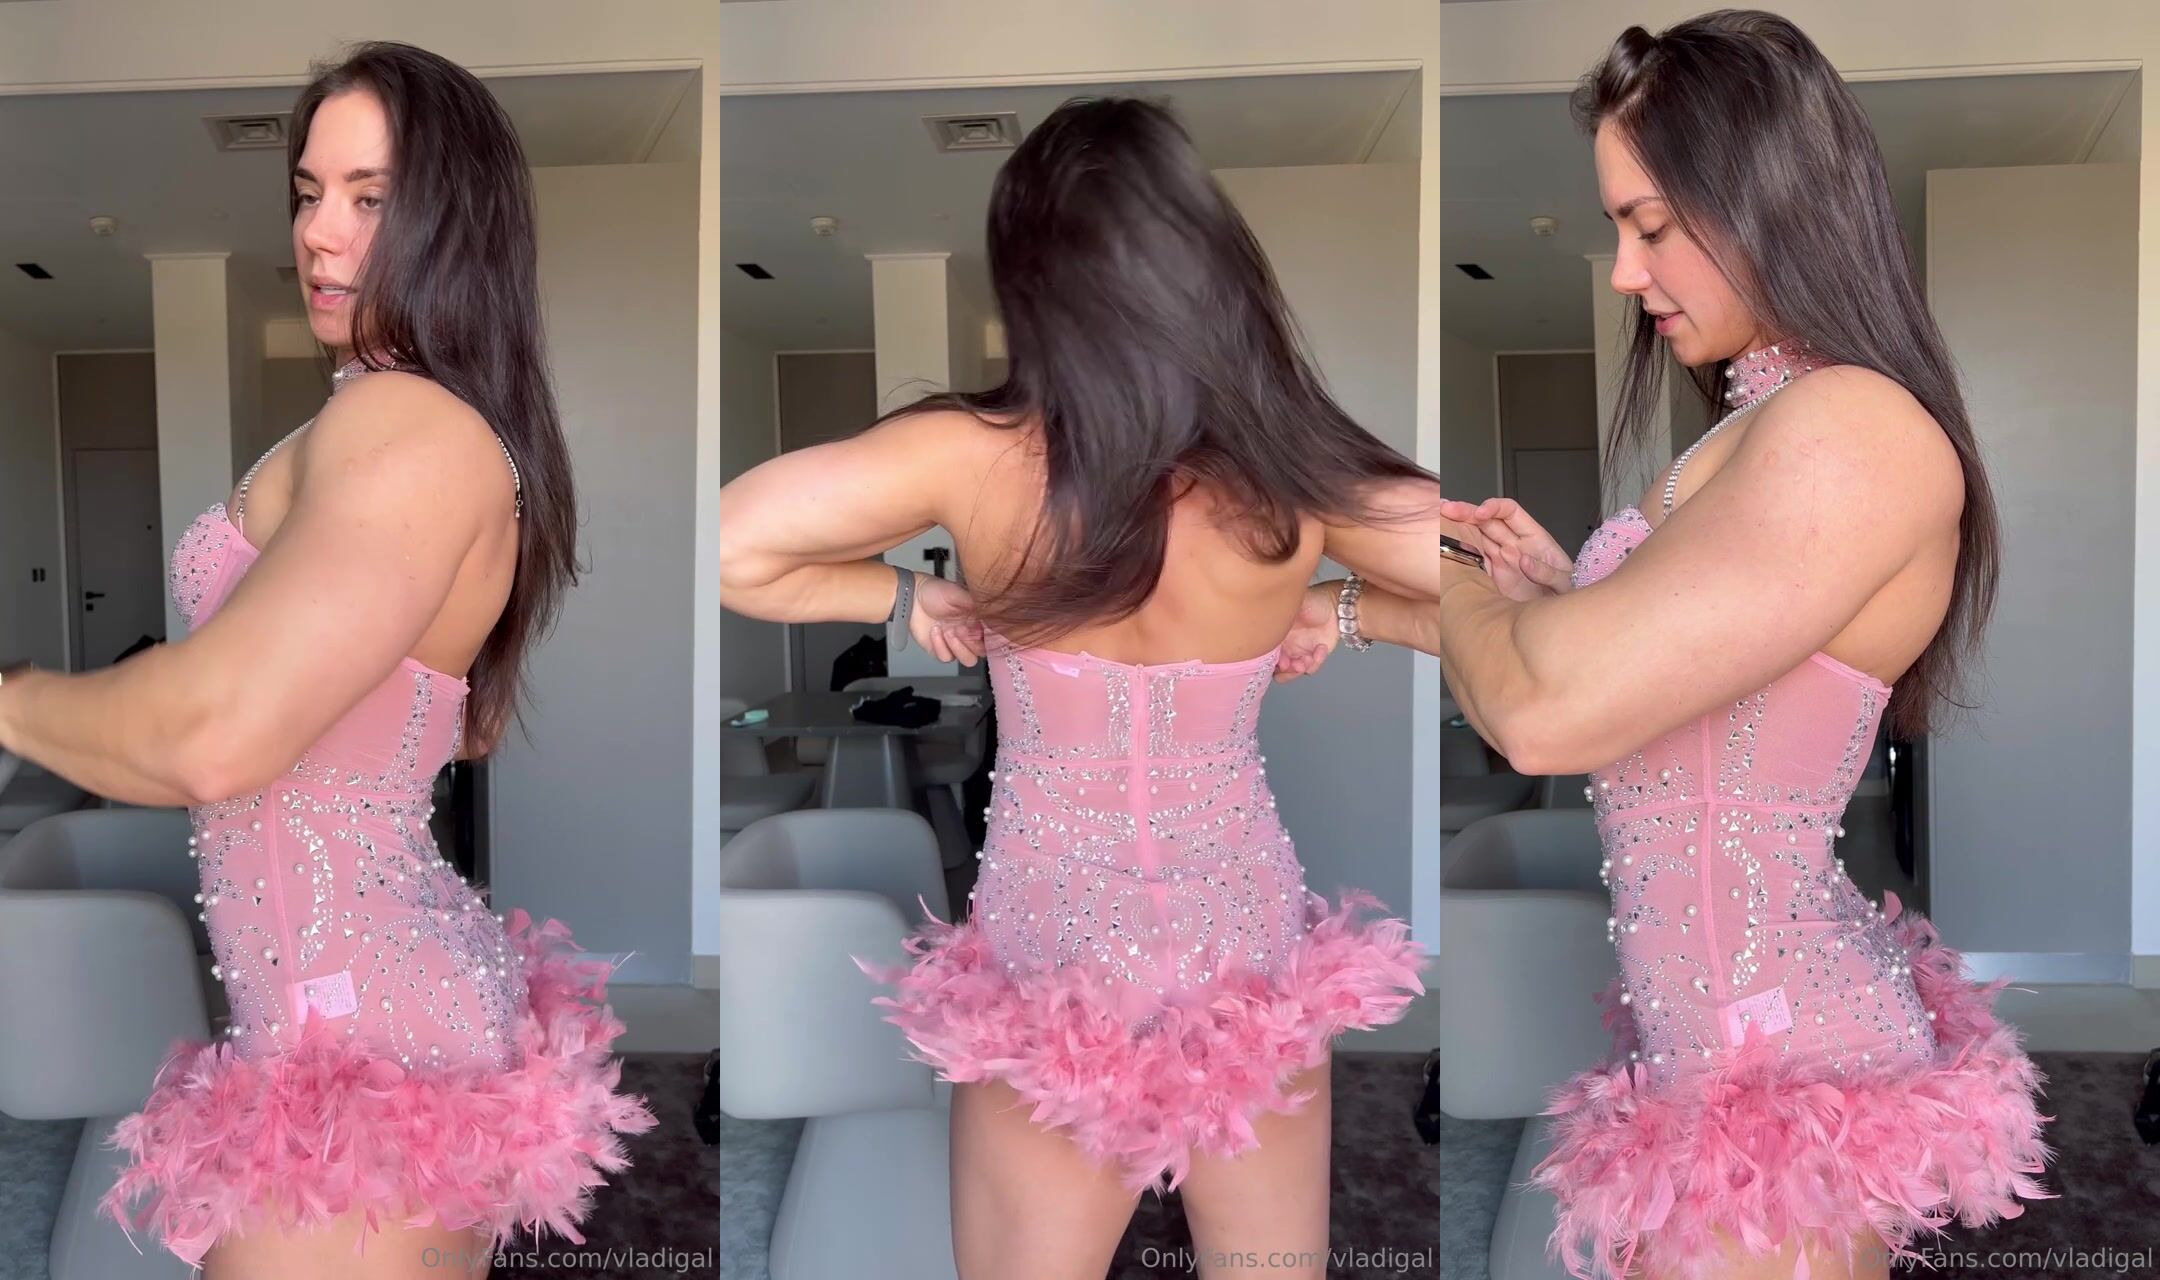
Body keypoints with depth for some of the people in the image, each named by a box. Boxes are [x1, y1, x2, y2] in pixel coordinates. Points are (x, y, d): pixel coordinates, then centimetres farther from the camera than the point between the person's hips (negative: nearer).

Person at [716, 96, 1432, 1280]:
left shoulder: (976, 459, -19)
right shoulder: (1297, 477, -15)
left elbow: (730, 546, -20)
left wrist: (904, 599, -6)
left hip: (1045, 977, -1)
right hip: (1251, 968, 2)